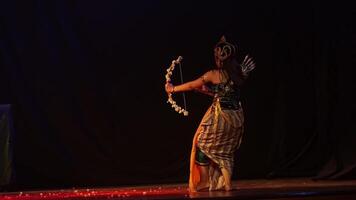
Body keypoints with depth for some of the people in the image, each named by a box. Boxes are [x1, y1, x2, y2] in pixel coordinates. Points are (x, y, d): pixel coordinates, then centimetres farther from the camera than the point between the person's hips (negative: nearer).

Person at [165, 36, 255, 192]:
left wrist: (173, 89, 17)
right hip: (236, 117, 5)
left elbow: (191, 86, 2)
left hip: (220, 116, -5)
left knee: (202, 145, 12)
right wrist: (204, 89, 22)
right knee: (225, 151, 18)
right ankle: (226, 183, 12)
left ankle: (204, 183, 12)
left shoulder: (213, 75, -10)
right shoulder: (239, 74, 4)